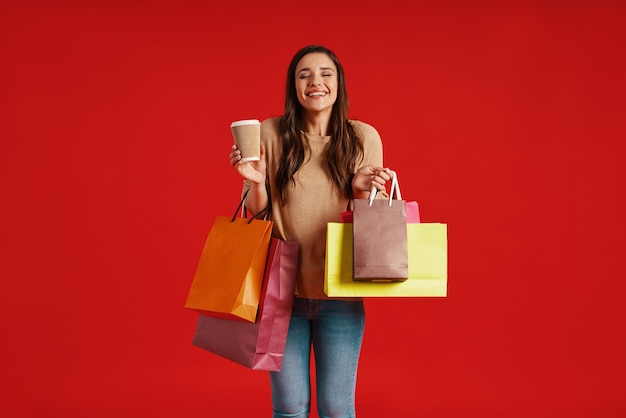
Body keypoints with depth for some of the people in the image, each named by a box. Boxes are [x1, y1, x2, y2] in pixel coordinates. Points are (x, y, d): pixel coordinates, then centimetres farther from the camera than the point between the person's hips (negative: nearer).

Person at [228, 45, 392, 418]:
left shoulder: (363, 137, 1)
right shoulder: (270, 134, -1)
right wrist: (256, 182, -15)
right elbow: (256, 216, 5)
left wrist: (361, 191, -14)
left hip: (339, 293, 0)